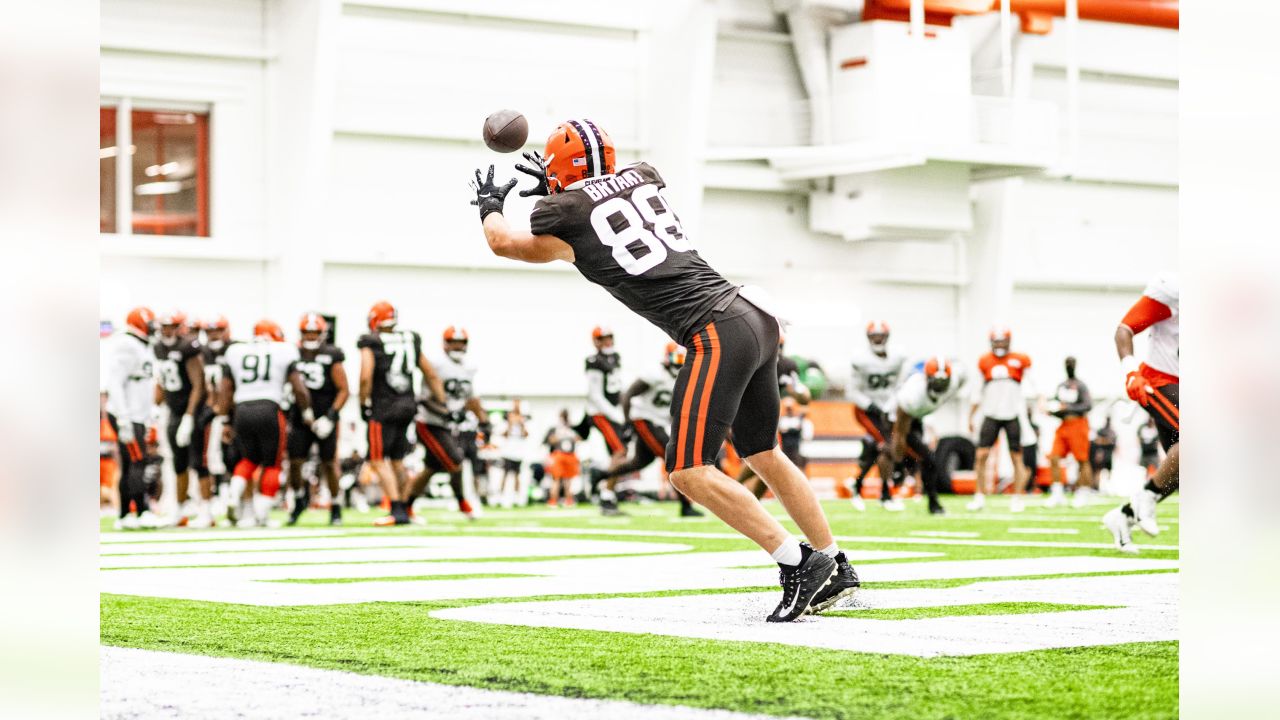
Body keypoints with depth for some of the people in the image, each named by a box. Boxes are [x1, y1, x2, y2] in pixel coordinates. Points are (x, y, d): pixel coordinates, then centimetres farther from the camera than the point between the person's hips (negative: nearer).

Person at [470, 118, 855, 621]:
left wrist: (490, 206, 44)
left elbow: (501, 241, 24)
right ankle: (835, 570, 25)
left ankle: (798, 564, -12)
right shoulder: (641, 179, 16)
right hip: (755, 316, 8)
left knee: (689, 472, -7)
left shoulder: (565, 217, 0)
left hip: (716, 334, -8)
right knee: (763, 454, 21)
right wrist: (555, 188, 57)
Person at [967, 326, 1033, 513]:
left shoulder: (1020, 361, -1)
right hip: (991, 415, 2)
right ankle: (980, 497, 3)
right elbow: (978, 392, 14)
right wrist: (971, 416, 14)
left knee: (1017, 458, 0)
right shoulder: (984, 362, 6)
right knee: (981, 455, -7)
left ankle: (1017, 499, 8)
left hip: (1013, 415, -2)